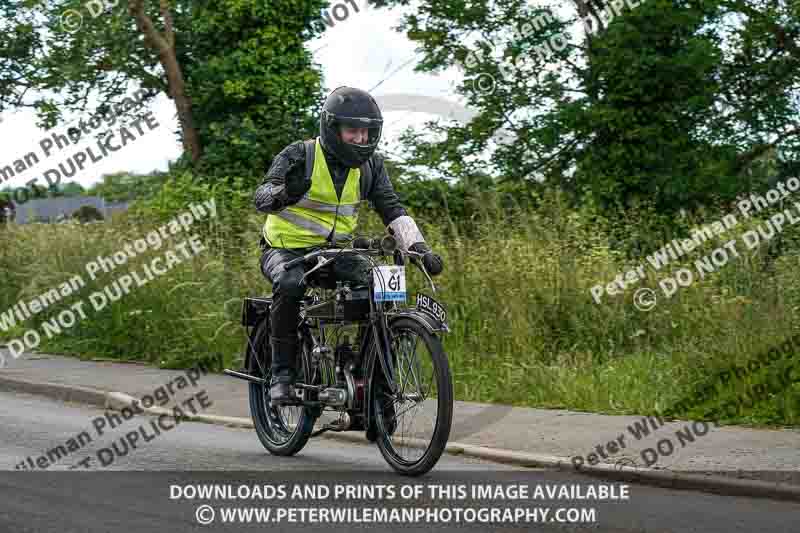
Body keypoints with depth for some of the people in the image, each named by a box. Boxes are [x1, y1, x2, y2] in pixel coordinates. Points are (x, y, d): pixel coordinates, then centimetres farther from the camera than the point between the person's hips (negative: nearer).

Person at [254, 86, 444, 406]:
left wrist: (419, 247, -19)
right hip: (287, 249, -4)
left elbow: (392, 210, -3)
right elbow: (261, 196, -24)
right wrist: (283, 194, -48)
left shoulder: (369, 165, 1)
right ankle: (282, 373, -23)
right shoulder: (299, 156, -13)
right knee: (290, 284, -37)